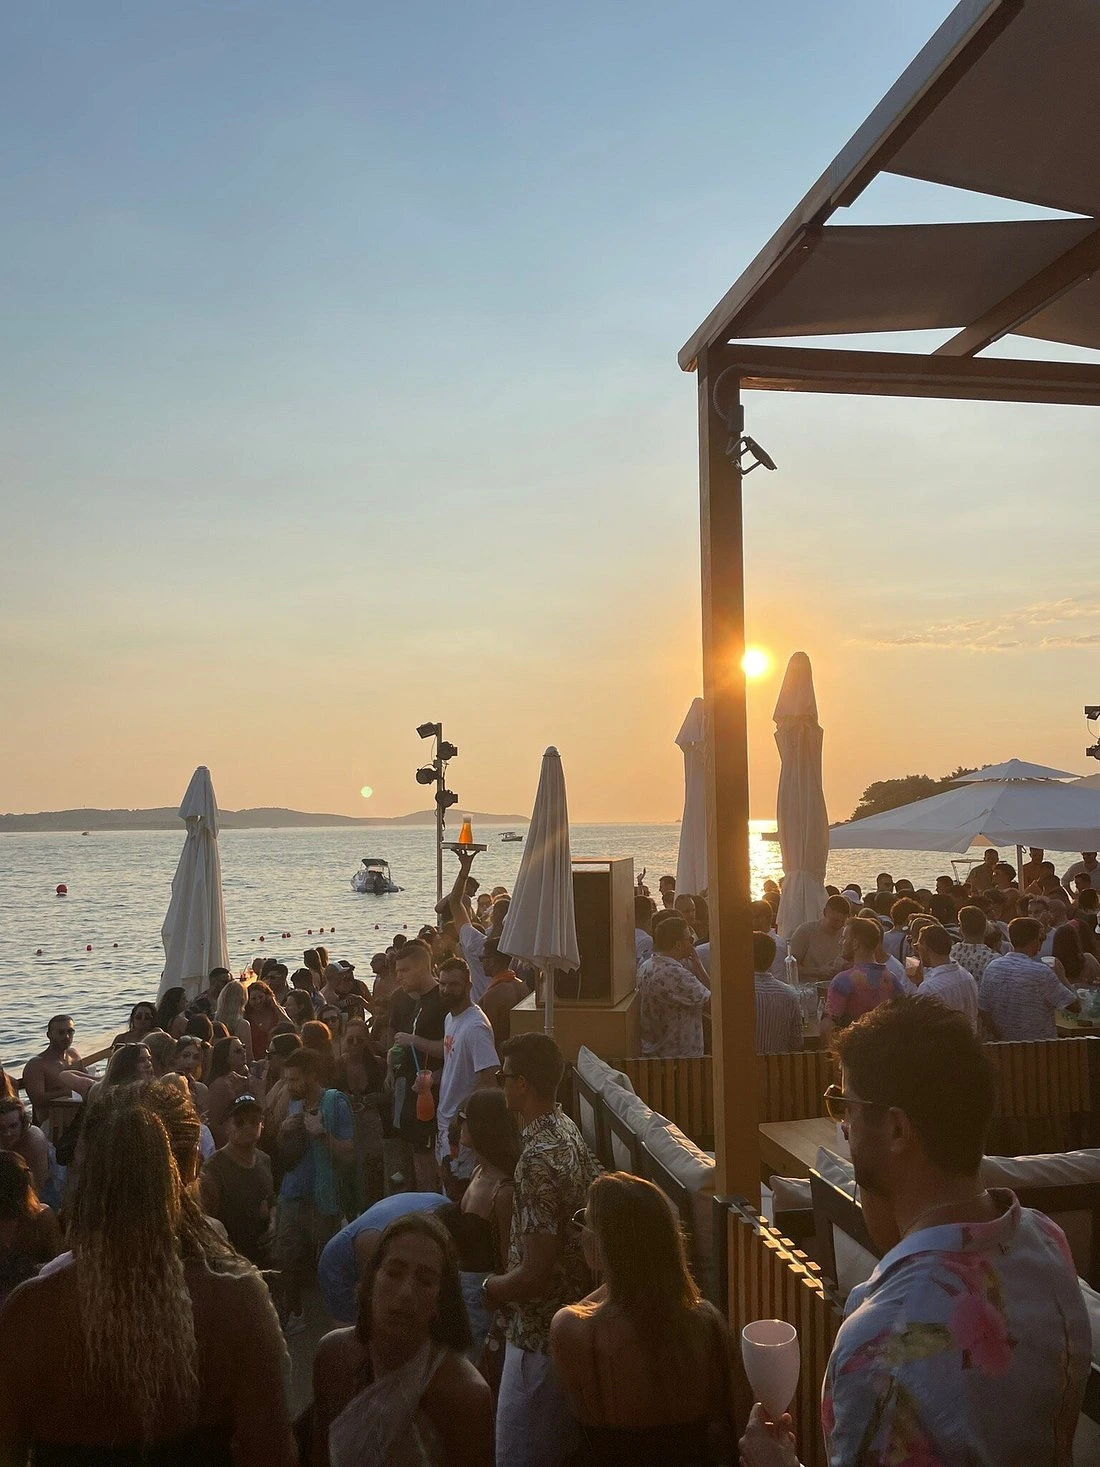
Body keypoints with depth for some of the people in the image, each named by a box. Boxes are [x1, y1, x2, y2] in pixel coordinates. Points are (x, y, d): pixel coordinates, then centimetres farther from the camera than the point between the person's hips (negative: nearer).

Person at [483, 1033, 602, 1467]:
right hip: (573, 1319, 9)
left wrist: (491, 1288, -9)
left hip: (541, 1336, -9)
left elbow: (535, 1276, -29)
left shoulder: (538, 1160, -28)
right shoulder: (568, 1131, 1)